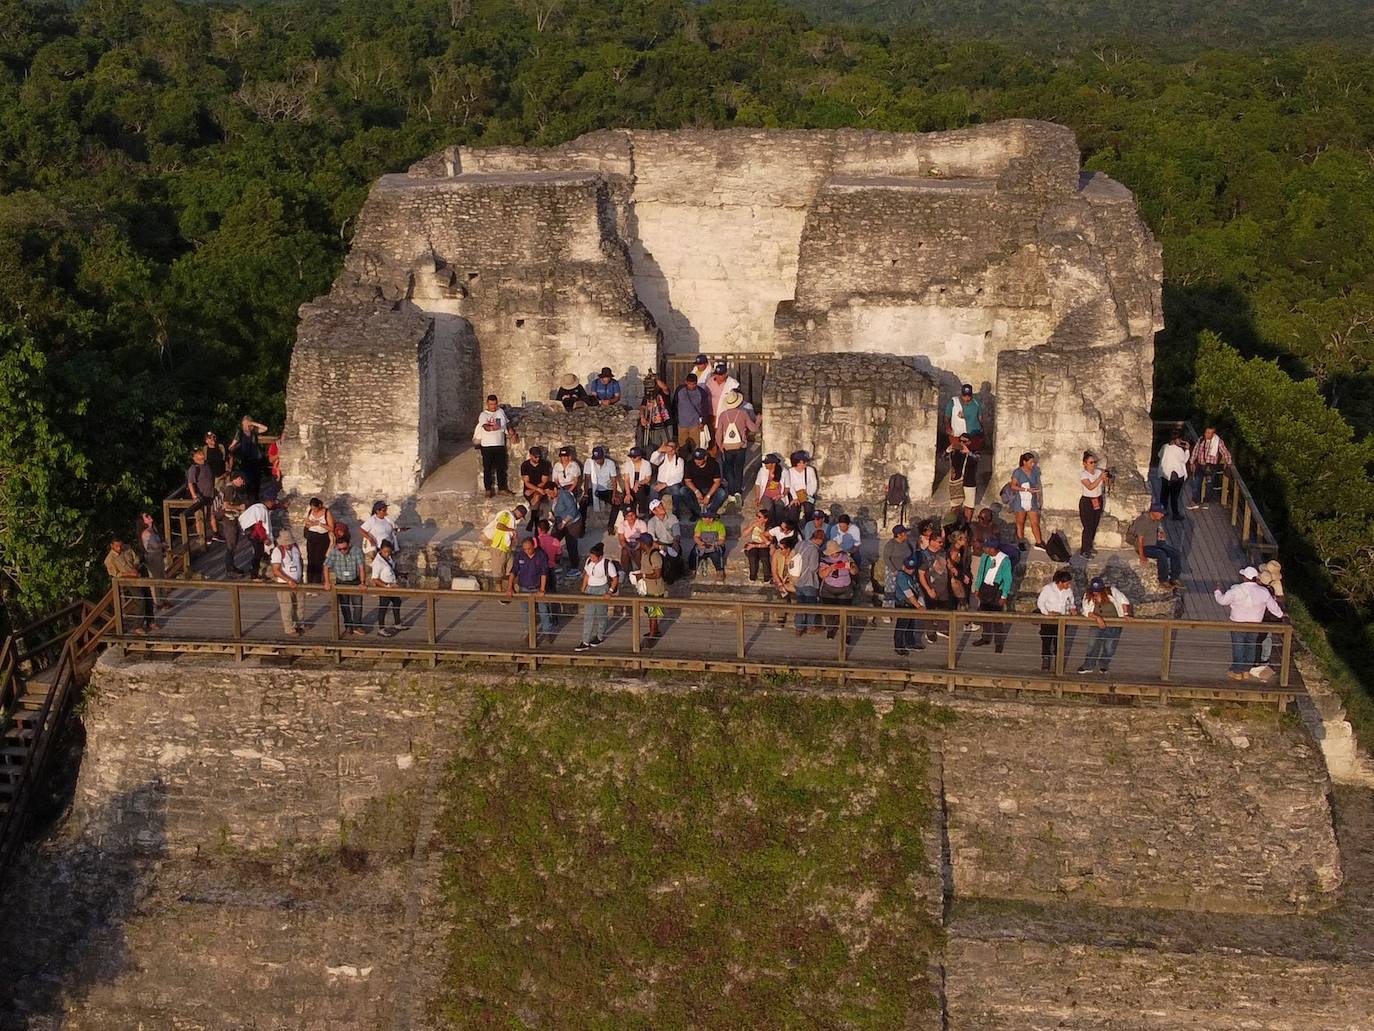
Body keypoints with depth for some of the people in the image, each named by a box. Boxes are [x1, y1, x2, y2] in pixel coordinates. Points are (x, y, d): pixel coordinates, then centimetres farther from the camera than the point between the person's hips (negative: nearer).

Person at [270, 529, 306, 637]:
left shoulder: (295, 548, 1)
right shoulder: (277, 551, -19)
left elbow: (300, 562, 19)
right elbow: (276, 570, -24)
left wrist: (301, 574, 8)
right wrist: (289, 581, -28)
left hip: (296, 583, 6)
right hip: (283, 584, -6)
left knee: (298, 606, 16)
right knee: (287, 608, 2)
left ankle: (297, 626, 32)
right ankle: (289, 630, 11)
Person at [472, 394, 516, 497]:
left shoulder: (501, 412, 7)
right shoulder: (483, 415, -9)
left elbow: (507, 422, 23)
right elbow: (486, 427, -27)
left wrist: (510, 430, 5)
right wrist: (492, 427, -47)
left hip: (500, 445, 4)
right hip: (487, 446, -4)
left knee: (501, 468, 9)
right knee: (487, 469, 2)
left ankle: (502, 488, 20)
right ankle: (488, 489, 11)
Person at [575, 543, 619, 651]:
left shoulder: (607, 564, -18)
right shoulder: (589, 561, -3)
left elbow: (615, 579, -10)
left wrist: (610, 592, -19)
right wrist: (583, 589, 10)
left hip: (602, 590, -5)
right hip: (590, 589, 5)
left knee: (601, 614, 10)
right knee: (587, 616, 1)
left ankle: (600, 637, 33)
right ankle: (585, 642, 2)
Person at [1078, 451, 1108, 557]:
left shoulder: (1099, 472, 4)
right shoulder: (1083, 475, -11)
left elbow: (1105, 484, 4)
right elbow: (1090, 487, -25)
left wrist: (1105, 477, -15)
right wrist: (1100, 478, -28)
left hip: (1098, 501, 6)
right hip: (1087, 502, -6)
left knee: (1094, 526, 10)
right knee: (1088, 527, -6)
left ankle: (1089, 547, 25)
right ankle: (1084, 551, 3)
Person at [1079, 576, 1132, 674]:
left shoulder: (1111, 592, -10)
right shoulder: (1087, 597, -7)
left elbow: (1124, 601, -8)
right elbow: (1087, 611, -15)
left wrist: (1125, 614, -19)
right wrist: (1097, 617, -30)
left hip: (1114, 624, -1)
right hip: (1097, 625, 1)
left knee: (1109, 647, 2)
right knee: (1093, 646, -6)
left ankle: (1103, 665, 23)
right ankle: (1087, 666, 5)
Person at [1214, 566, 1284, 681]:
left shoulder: (1236, 590, -20)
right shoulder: (1263, 592, -7)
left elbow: (1222, 601, -10)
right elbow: (1273, 606, 7)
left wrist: (1217, 592, 10)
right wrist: (1280, 615, 27)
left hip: (1238, 624, -3)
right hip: (1255, 623, 3)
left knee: (1238, 647, 10)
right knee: (1251, 646, 18)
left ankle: (1237, 672, 19)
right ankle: (1246, 670, 28)